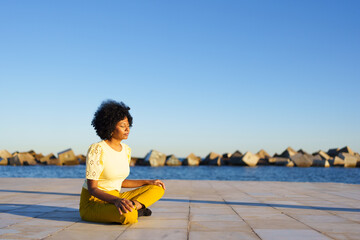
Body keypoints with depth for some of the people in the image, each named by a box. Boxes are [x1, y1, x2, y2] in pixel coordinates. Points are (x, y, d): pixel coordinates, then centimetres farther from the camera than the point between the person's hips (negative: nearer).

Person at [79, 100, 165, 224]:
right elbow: (92, 188, -19)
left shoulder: (126, 150, 6)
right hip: (92, 202, -8)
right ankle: (136, 208, -10)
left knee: (158, 189, 0)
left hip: (114, 198, 8)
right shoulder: (97, 150, -17)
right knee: (128, 215, -39)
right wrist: (116, 200, -36)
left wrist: (148, 182, 8)